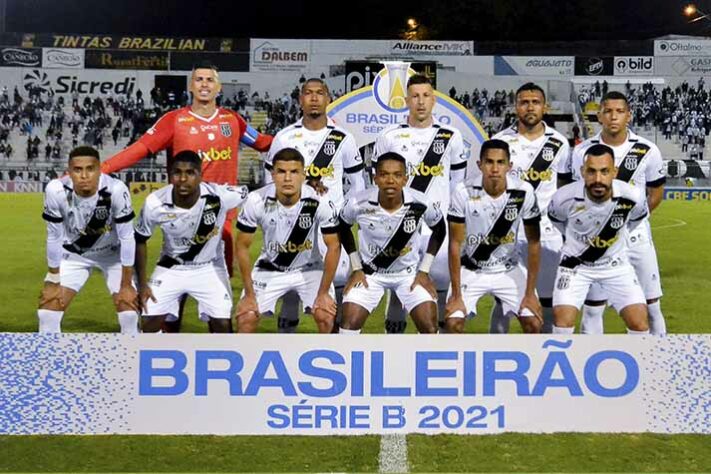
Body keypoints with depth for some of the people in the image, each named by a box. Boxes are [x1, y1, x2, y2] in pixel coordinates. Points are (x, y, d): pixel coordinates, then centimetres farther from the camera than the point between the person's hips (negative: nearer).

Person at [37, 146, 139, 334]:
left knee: (130, 313, -9)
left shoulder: (116, 190, -34)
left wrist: (126, 285, -17)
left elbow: (127, 237, -23)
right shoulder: (56, 190, -30)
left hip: (112, 253, -1)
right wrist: (53, 282, -9)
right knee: (48, 311, -5)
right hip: (73, 253, 1)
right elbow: (54, 237, -16)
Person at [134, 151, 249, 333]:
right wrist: (142, 283, -4)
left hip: (210, 267, -1)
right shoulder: (155, 203, -24)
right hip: (171, 267, 1)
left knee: (223, 323, -8)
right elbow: (140, 241, -6)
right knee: (149, 321, -6)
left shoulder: (220, 196, -29)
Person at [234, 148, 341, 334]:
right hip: (270, 268, 1)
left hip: (309, 268, -1)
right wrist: (249, 294, -12)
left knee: (326, 316, -17)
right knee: (246, 317, -10)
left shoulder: (320, 202, -26)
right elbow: (242, 246, -12)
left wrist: (323, 292, -14)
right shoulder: (256, 201, -24)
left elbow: (333, 247, -15)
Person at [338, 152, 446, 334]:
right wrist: (356, 268, -2)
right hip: (369, 272, 0)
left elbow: (439, 230, -1)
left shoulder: (421, 204, -23)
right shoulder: (358, 203, -24)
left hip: (409, 273, 0)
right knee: (350, 323, -11)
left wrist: (424, 270, -5)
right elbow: (343, 228, -1)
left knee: (429, 327, -10)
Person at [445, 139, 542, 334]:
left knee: (534, 323, -9)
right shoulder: (463, 192, -22)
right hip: (470, 270, -1)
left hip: (508, 269, 1)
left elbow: (533, 243, -9)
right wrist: (456, 295, -16)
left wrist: (530, 293, -10)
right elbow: (456, 244, -15)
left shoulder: (524, 192, -19)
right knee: (452, 322, -16)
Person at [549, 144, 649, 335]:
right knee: (563, 321, -15)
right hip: (576, 263, -1)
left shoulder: (632, 197, -23)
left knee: (639, 322, -7)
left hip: (615, 264, 1)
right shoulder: (565, 198, -25)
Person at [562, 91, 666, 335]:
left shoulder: (647, 150, -3)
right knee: (592, 308, 6)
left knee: (651, 306, 5)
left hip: (636, 235, 0)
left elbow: (656, 194, 8)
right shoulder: (582, 152, -3)